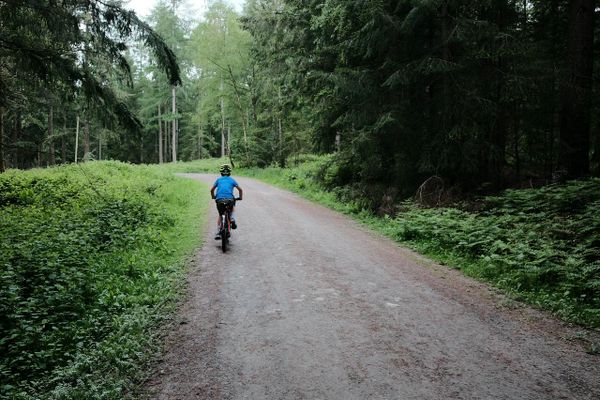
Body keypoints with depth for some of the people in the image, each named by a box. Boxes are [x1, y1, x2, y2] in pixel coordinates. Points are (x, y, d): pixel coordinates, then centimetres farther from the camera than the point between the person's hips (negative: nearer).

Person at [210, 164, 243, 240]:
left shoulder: (218, 179, 19)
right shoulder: (232, 180, 17)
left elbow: (212, 190, 17)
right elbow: (240, 189, 12)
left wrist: (213, 197, 35)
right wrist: (240, 197, 27)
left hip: (219, 200, 1)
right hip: (230, 199, -1)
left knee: (220, 215, 21)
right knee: (233, 208, 33)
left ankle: (218, 233, 11)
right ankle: (232, 219, 6)